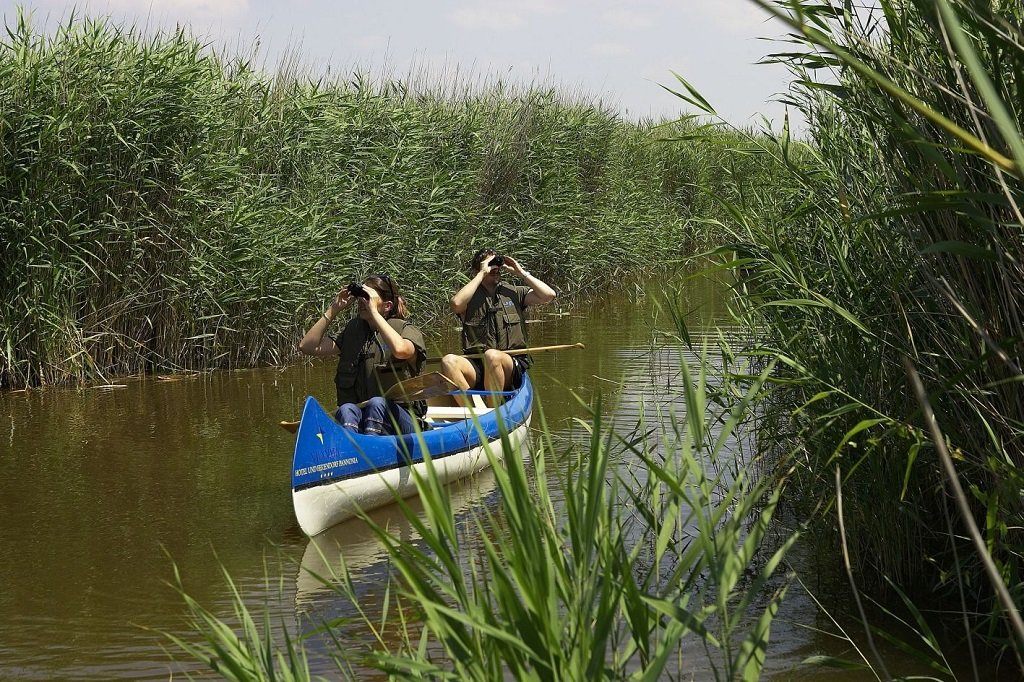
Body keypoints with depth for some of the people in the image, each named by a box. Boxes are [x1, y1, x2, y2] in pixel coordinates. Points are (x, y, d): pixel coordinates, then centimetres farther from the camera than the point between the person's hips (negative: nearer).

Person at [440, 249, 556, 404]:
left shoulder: (514, 293, 16)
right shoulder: (470, 296, 13)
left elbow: (549, 295, 3)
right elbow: (456, 304, -12)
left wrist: (521, 272, 6)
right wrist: (482, 274, -5)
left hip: (513, 364, -1)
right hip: (476, 365, 1)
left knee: (492, 356, -36)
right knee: (448, 361, -29)